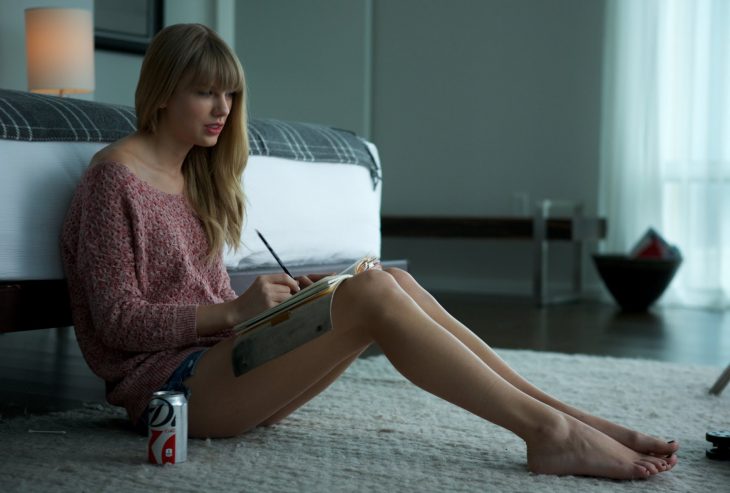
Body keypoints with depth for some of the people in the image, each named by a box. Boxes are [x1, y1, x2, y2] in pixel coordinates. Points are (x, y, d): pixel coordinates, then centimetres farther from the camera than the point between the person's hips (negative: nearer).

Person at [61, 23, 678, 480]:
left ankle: (568, 416, -17)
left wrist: (285, 297, -1)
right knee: (372, 292, -26)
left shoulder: (197, 175, 20)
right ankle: (547, 430, -27)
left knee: (390, 282, -13)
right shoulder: (116, 174, -5)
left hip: (221, 360, 8)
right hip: (166, 378, -8)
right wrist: (233, 310, -21)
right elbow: (118, 321, -11)